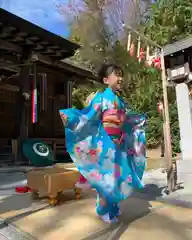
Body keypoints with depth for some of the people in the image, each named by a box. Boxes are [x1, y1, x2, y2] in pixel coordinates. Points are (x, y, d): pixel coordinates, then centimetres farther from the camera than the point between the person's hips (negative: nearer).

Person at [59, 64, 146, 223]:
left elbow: (128, 119, 26)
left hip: (119, 144, 8)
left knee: (117, 174, 14)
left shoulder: (120, 100, 12)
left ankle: (113, 208, 32)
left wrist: (141, 119, 40)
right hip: (107, 144, -7)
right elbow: (89, 116, -18)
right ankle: (104, 211, 20)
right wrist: (69, 117, -33)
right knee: (107, 176, 1)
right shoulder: (102, 97, -9)